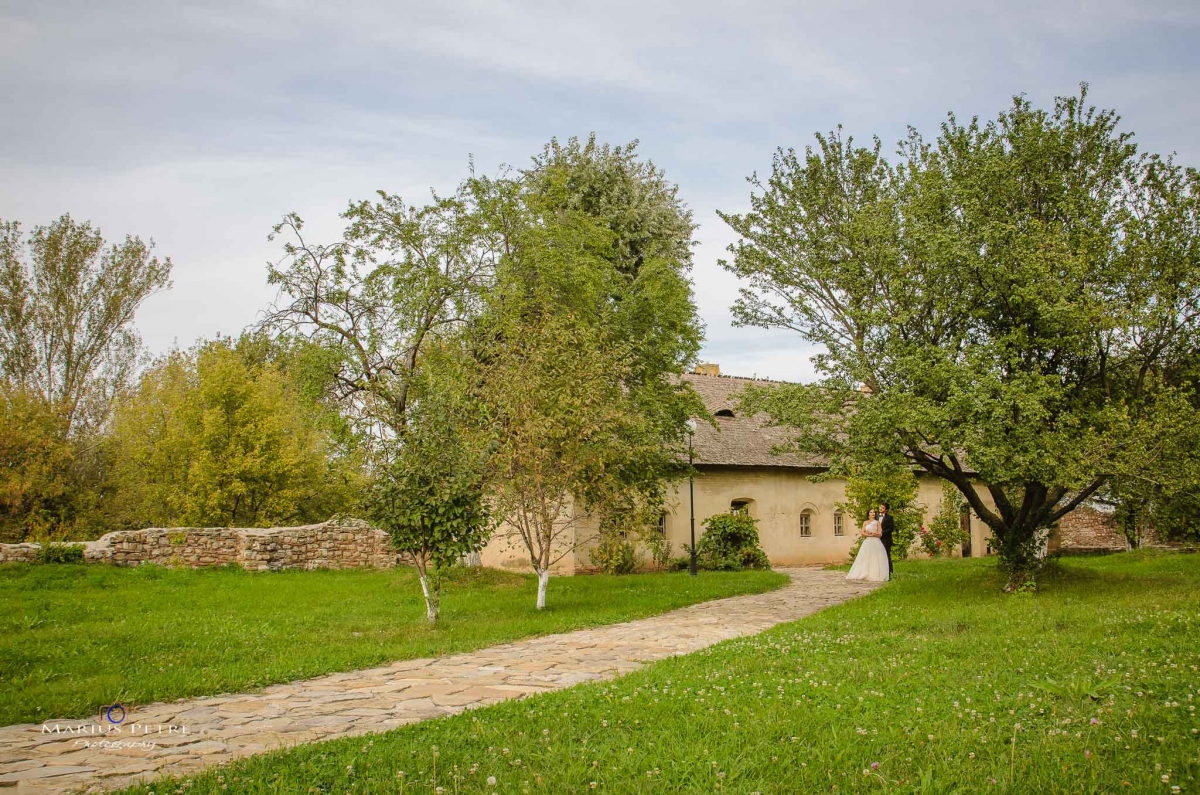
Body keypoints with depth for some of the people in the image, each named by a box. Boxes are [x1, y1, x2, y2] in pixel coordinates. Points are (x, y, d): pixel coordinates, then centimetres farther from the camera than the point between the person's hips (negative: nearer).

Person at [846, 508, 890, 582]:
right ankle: (865, 575, -4)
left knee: (876, 559, -8)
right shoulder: (865, 523, 13)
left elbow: (880, 534, -1)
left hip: (876, 543, -2)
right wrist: (872, 534, -10)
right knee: (866, 559, -4)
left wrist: (870, 533, -9)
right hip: (867, 543, 2)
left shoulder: (877, 522, 8)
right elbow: (863, 533, 2)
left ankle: (875, 575, -8)